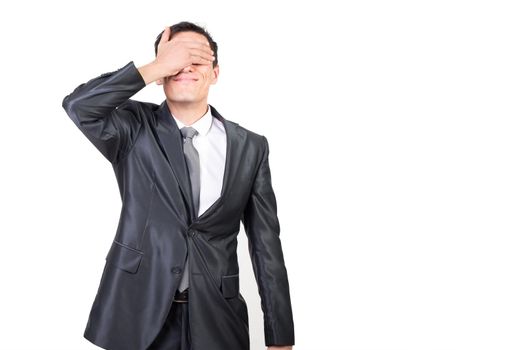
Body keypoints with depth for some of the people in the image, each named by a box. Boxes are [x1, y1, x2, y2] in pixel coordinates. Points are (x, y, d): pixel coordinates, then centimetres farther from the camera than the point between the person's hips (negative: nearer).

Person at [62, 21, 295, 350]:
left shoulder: (250, 146, -1)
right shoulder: (135, 128, -2)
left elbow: (266, 245, -1)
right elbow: (78, 107, -22)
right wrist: (156, 67, -23)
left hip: (216, 319, 1)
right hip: (136, 314, 0)